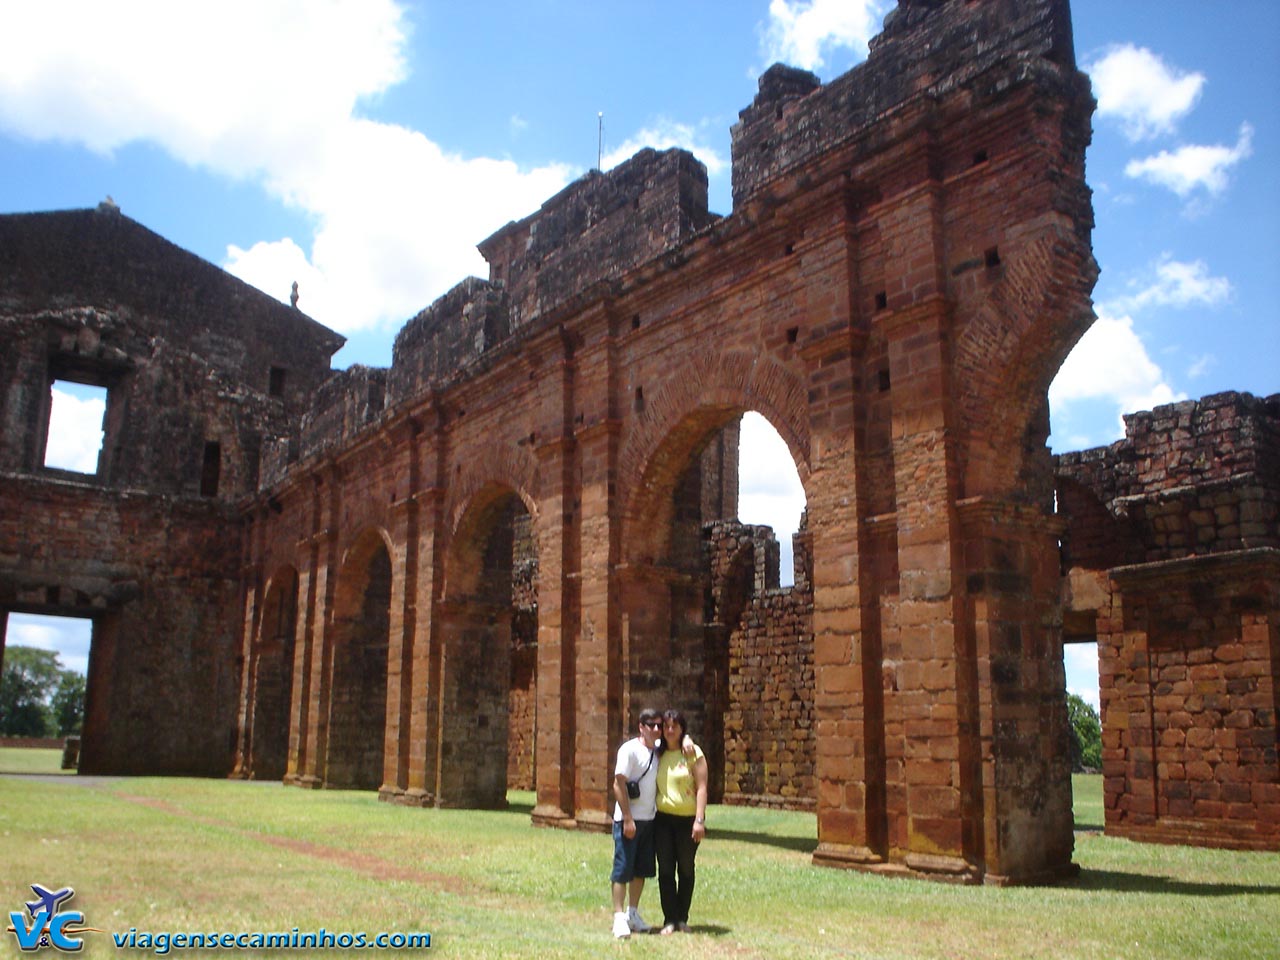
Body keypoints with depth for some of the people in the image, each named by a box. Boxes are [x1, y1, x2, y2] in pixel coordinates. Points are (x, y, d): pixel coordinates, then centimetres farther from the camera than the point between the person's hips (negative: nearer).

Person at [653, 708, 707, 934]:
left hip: (687, 820, -3)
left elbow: (701, 788, -8)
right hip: (663, 820, 3)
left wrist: (700, 820, -14)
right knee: (665, 870, 2)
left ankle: (682, 918, 20)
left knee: (685, 870, 8)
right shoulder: (658, 754, 8)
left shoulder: (693, 753, -5)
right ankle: (669, 919, 11)